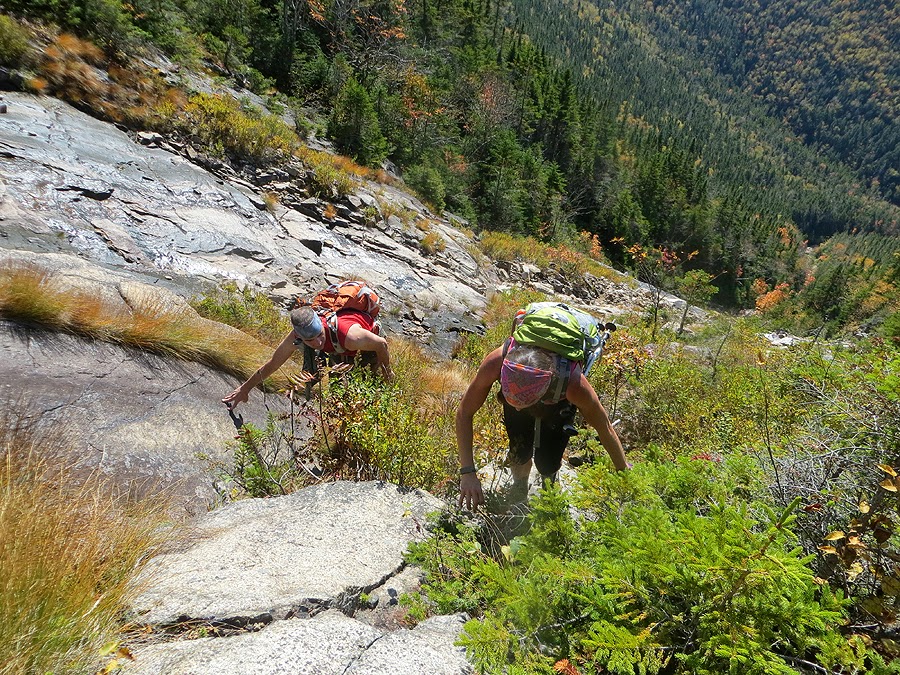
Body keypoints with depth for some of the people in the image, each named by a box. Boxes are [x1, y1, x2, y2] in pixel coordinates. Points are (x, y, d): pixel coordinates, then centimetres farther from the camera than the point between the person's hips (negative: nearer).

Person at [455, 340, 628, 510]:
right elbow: (464, 413, -28)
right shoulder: (496, 362, -43)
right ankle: (519, 492, 22)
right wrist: (467, 473, -32)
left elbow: (605, 428, -24)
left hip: (559, 400, -1)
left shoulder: (574, 383, -44)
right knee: (519, 453, -12)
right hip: (515, 392, 1)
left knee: (547, 465, -7)